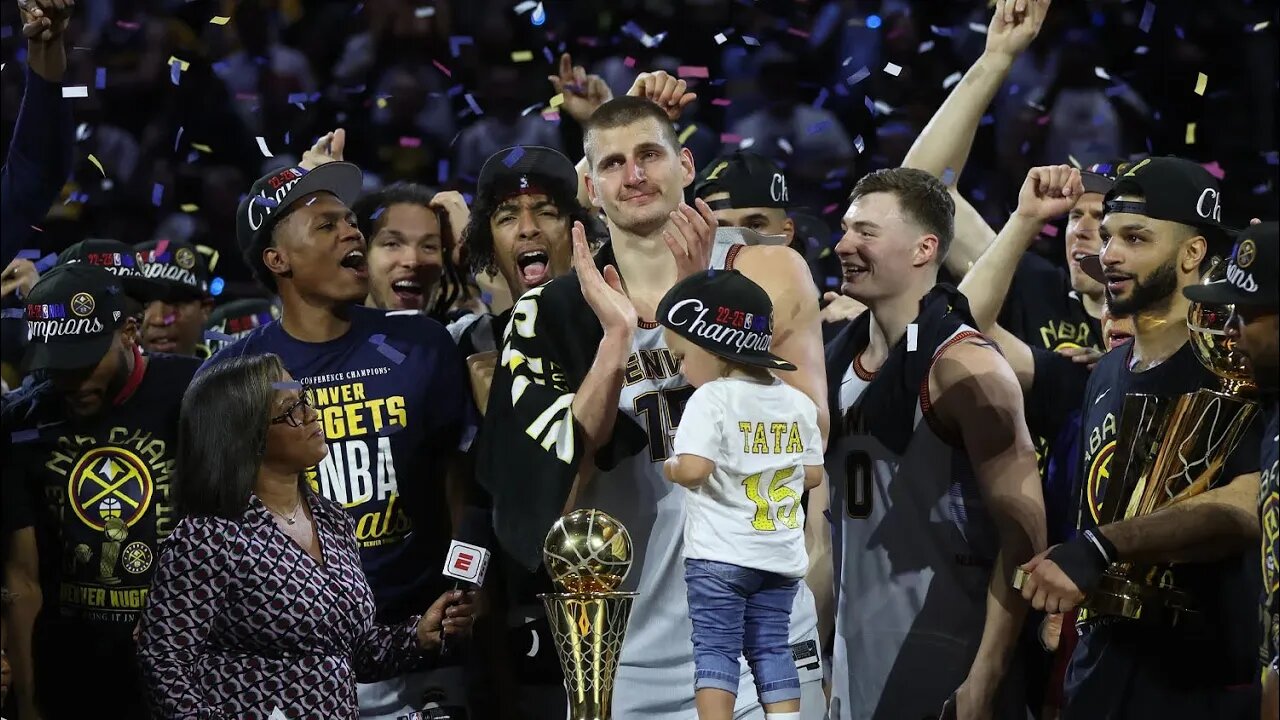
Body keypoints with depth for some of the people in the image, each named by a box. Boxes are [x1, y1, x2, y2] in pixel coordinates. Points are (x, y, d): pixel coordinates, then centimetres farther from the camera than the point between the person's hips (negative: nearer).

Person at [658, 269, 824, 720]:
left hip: (720, 554, -6)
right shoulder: (798, 403, 7)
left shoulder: (711, 399, -13)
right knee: (770, 648, 10)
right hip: (782, 556, 6)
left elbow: (694, 468, -24)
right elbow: (813, 475, 10)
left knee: (715, 648, -1)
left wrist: (670, 469, -4)